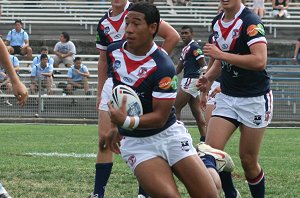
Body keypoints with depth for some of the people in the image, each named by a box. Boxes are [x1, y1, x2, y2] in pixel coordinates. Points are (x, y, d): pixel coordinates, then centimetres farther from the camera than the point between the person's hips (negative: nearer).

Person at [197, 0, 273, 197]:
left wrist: (220, 54, -26)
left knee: (248, 160, 0)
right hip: (227, 97, 6)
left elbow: (260, 61, -29)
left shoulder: (250, 22, -17)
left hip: (254, 99, -6)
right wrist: (208, 78, 3)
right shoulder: (218, 22, 7)